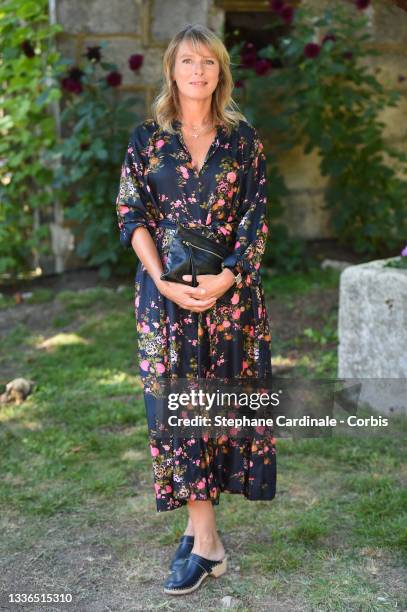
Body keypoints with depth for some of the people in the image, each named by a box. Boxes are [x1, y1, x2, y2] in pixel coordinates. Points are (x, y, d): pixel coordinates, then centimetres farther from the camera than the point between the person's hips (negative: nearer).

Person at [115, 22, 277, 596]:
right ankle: (205, 541, 9)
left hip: (231, 287, 1)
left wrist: (226, 277, -12)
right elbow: (131, 214, 1)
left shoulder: (243, 137, 5)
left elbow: (256, 215, 2)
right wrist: (164, 281, -12)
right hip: (166, 288, 0)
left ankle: (197, 524, 16)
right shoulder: (147, 137, 5)